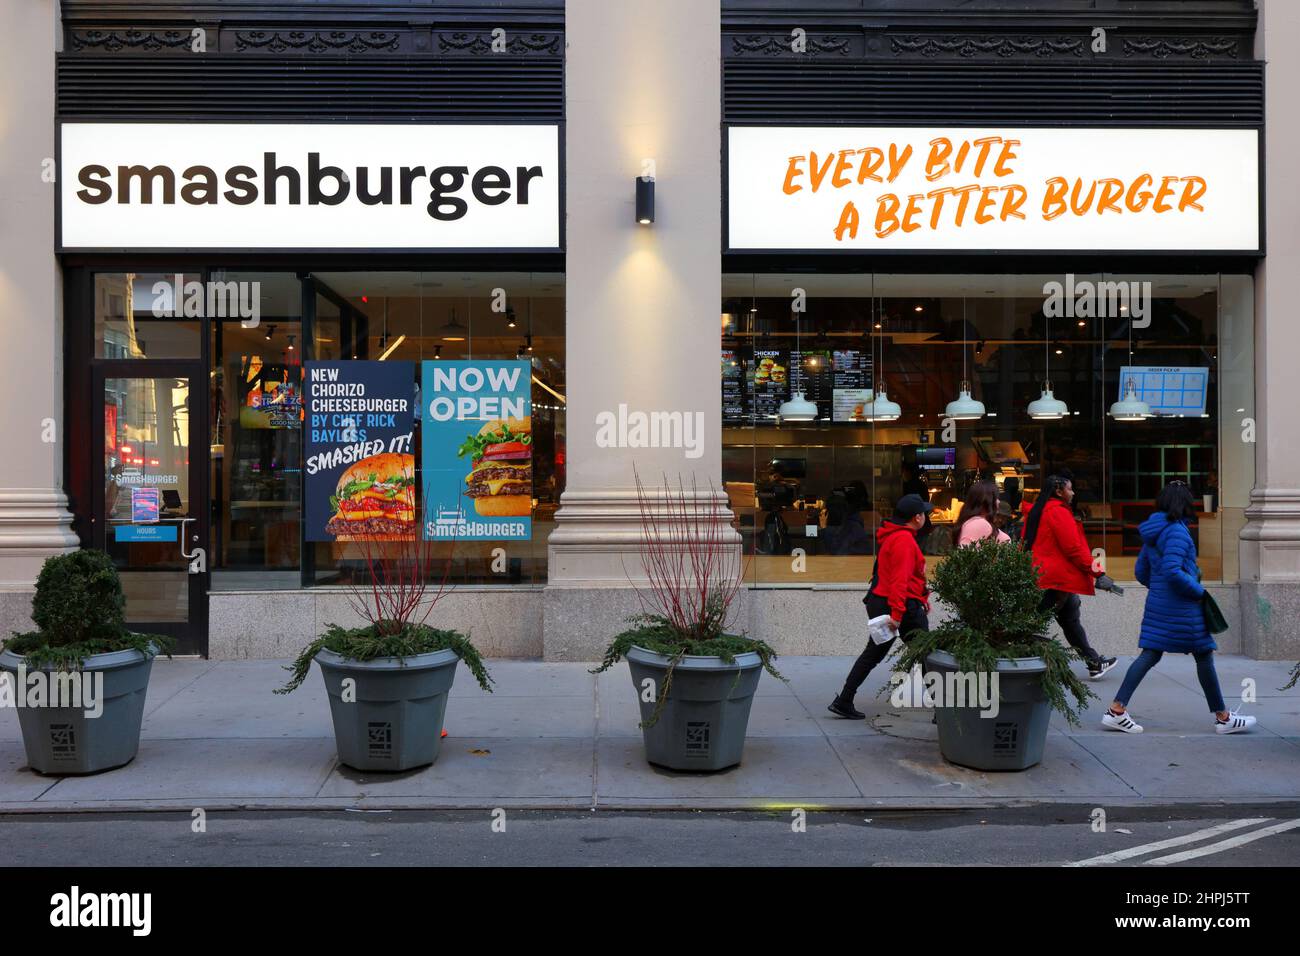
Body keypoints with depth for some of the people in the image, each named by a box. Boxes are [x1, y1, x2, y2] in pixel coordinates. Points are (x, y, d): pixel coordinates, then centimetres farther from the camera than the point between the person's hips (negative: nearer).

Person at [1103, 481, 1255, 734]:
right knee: (1204, 655, 6)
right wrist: (1198, 591, -13)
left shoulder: (1153, 532, 12)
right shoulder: (1177, 531, -15)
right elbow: (1172, 571, -25)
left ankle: (1116, 711, -1)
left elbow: (1140, 571, 16)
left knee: (1150, 655, 6)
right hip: (1180, 606, -8)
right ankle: (1223, 718, 19)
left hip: (1157, 602, 8)